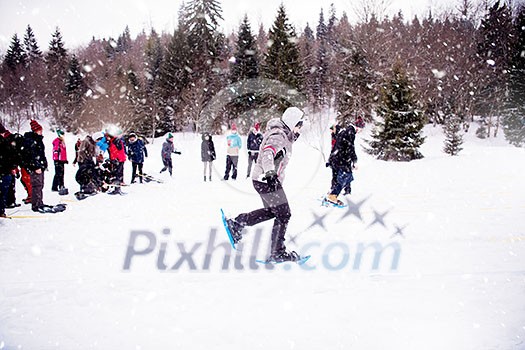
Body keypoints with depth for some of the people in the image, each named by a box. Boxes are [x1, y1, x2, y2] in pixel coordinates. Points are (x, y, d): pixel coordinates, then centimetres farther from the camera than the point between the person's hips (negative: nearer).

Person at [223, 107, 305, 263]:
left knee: (271, 211, 20)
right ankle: (277, 253, 1)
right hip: (266, 181, -10)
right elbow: (267, 154, -38)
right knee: (283, 214, -5)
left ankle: (237, 223, 21)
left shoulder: (284, 135, 12)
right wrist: (270, 172, -54)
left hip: (267, 179, 10)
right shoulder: (278, 137, -20)